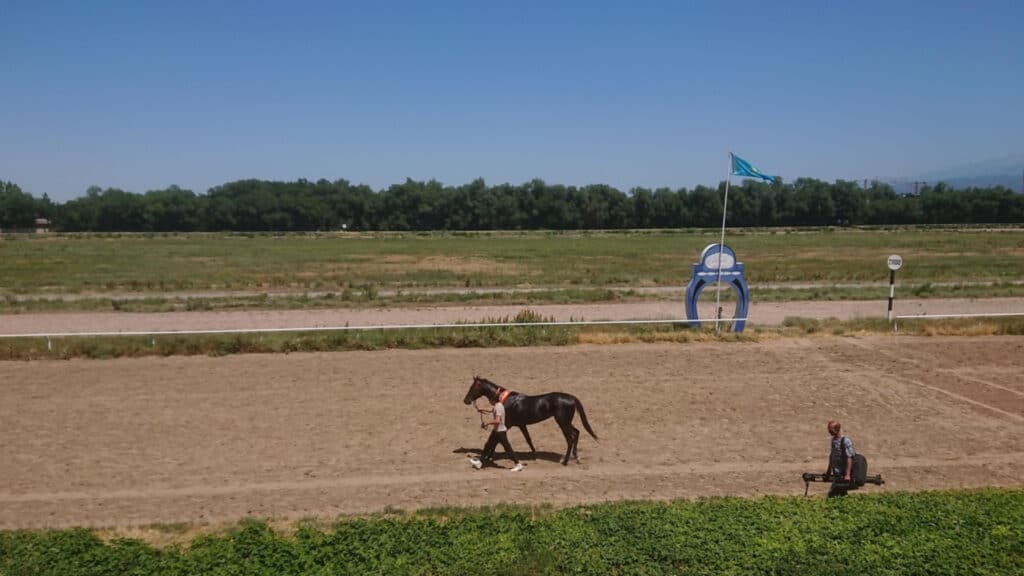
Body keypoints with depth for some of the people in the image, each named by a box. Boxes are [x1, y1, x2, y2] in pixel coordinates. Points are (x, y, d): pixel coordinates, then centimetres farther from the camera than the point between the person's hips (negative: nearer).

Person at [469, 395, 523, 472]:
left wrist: (487, 423, -23)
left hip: (501, 431, -10)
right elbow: (491, 410, 30)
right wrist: (482, 409, 17)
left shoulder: (498, 406, -23)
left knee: (507, 448, -2)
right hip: (496, 431, 10)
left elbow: (497, 421, -33)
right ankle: (480, 462, 26)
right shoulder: (496, 405, 7)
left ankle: (518, 465, 6)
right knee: (488, 446, 16)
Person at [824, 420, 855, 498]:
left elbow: (849, 458, -19)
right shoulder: (833, 440, 9)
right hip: (837, 474, 8)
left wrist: (847, 475, -21)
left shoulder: (845, 441, -17)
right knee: (841, 495, 14)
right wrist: (829, 470, 23)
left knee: (832, 494, -11)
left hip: (843, 475, -8)